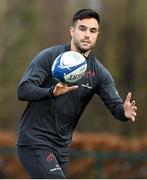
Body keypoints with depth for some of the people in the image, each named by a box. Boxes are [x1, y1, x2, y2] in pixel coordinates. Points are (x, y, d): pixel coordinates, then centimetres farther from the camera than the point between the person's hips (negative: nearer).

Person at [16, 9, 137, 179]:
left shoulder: (99, 72, 1)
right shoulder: (49, 57, -10)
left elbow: (115, 105, -5)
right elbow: (23, 90, -17)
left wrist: (125, 111, -30)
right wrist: (52, 92, -36)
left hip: (62, 145, 6)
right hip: (34, 141, -5)